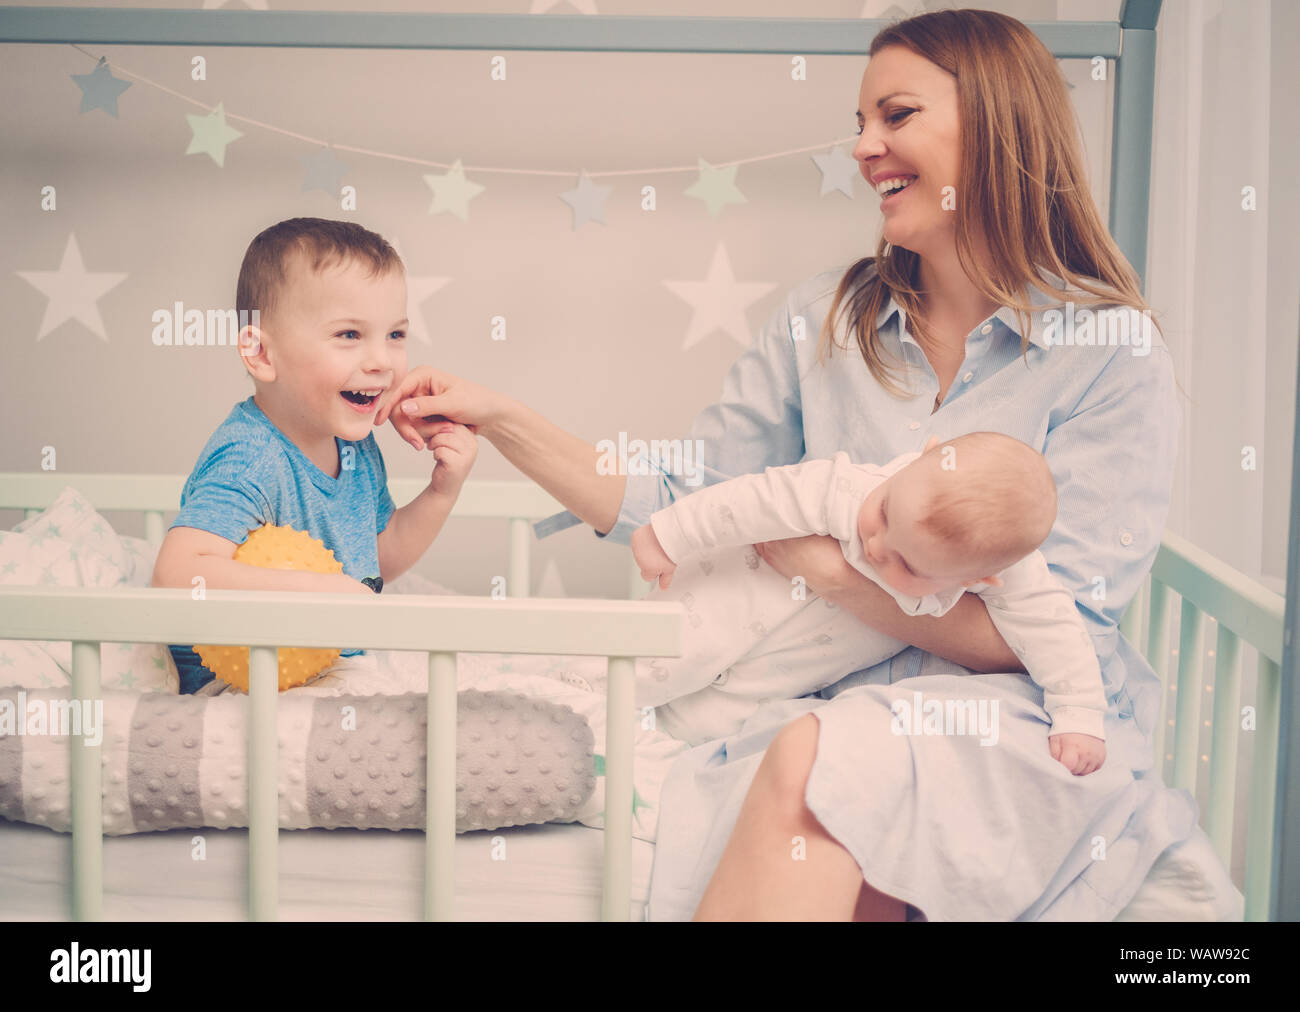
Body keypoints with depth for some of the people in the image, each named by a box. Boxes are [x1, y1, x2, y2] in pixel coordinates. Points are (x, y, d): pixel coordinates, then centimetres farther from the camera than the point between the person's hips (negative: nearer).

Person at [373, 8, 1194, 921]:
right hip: (845, 703, 2)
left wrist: (832, 565, -17)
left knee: (818, 759, -33)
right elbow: (681, 510, 6)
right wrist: (502, 420, -2)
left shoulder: (1115, 357, -5)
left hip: (1031, 724, -2)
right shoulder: (824, 321, 7)